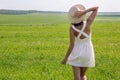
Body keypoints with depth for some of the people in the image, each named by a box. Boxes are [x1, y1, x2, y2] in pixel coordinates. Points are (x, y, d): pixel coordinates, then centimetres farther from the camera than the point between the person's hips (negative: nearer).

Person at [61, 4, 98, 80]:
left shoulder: (72, 28, -20)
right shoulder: (88, 23, -20)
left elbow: (71, 45, -19)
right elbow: (96, 8, -11)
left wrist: (65, 58, -8)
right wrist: (85, 11, -26)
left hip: (77, 53, -2)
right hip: (87, 52, 2)